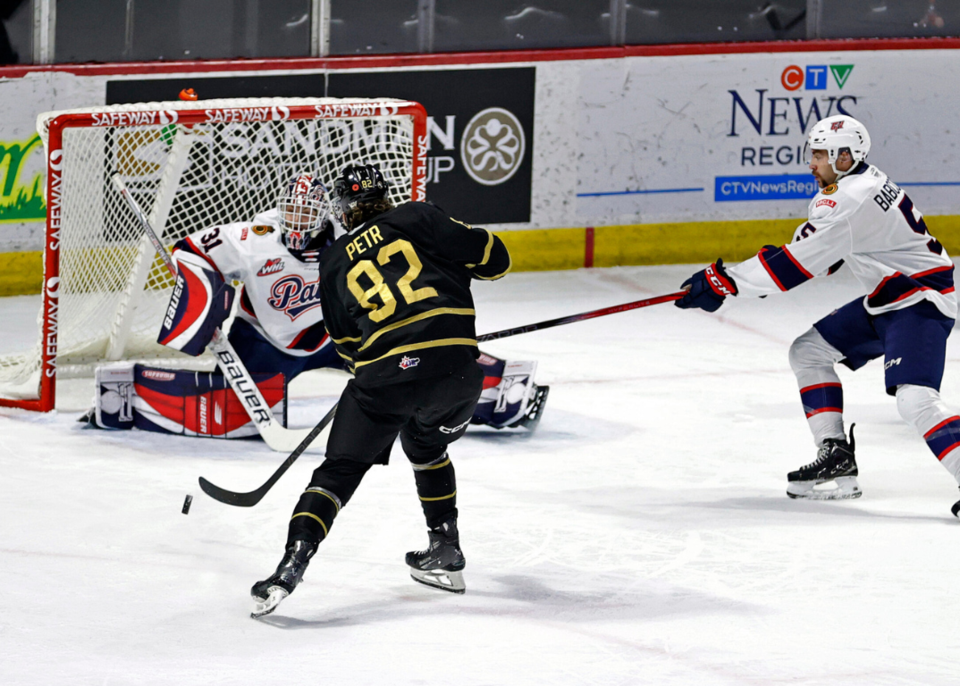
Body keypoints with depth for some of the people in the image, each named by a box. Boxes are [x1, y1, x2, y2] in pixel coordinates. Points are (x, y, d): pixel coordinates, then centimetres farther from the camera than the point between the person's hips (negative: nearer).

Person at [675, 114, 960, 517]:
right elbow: (824, 254, 23)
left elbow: (794, 265, -25)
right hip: (887, 300, 11)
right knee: (808, 351, 12)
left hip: (921, 302, -11)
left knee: (914, 399, -27)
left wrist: (722, 282, -21)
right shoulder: (864, 181, 9)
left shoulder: (850, 200, -23)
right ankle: (836, 457, 13)